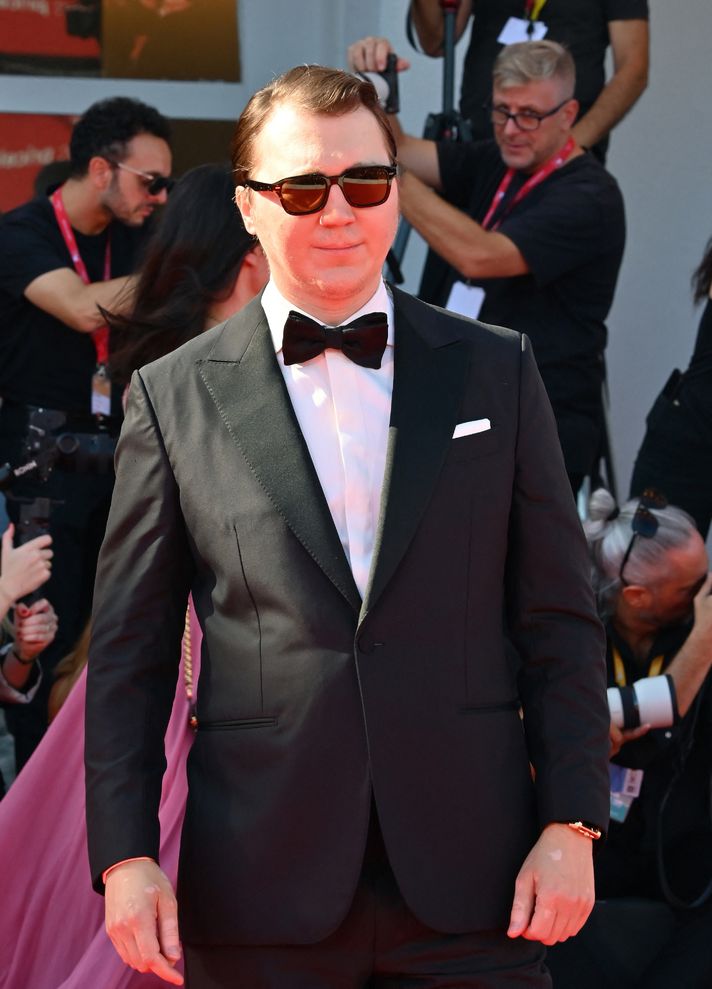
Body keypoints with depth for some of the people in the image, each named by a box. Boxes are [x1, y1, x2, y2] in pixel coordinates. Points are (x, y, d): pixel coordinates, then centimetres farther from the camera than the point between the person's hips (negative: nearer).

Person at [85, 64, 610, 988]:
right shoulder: (175, 396, 5)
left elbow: (559, 621, 8)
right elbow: (129, 654, 5)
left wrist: (571, 824, -1)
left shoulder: (496, 372, 9)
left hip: (469, 886, 1)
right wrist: (125, 857, -2)